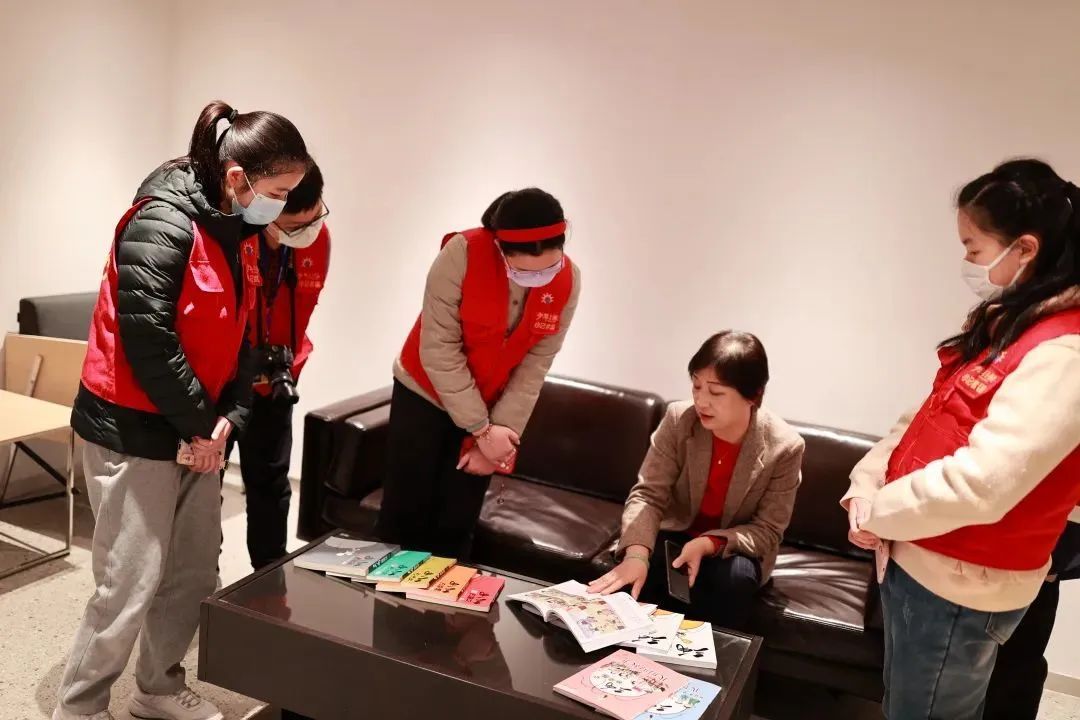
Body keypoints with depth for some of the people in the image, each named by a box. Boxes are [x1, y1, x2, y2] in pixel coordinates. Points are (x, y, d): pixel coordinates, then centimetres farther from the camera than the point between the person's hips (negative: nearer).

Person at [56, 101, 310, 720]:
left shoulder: (239, 231, 7)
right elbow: (147, 339, -23)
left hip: (199, 428, 8)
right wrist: (201, 425, -14)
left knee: (195, 572, 15)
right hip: (133, 428, -8)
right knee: (131, 585, 0)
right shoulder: (162, 224, -20)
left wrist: (229, 416, -1)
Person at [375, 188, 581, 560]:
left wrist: (499, 432, -13)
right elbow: (438, 350, -24)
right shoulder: (462, 254, -27)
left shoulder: (568, 281, -16)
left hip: (488, 406, 3)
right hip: (424, 393, -2)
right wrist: (481, 429, -21)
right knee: (404, 515, 5)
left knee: (455, 527, 5)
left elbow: (534, 366, -10)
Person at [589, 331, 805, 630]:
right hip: (676, 533, 1)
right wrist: (636, 553, -40)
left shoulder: (784, 447, -20)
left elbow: (767, 531, -15)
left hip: (735, 547, 0)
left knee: (736, 578, -34)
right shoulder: (678, 419, -17)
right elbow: (648, 494, -20)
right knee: (630, 578, -29)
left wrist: (708, 544, -33)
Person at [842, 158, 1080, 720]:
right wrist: (865, 484, -4)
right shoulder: (1005, 323, 8)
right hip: (917, 561, 9)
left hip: (959, 588, -8)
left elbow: (979, 486, -31)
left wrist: (876, 513, -15)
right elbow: (926, 420, 11)